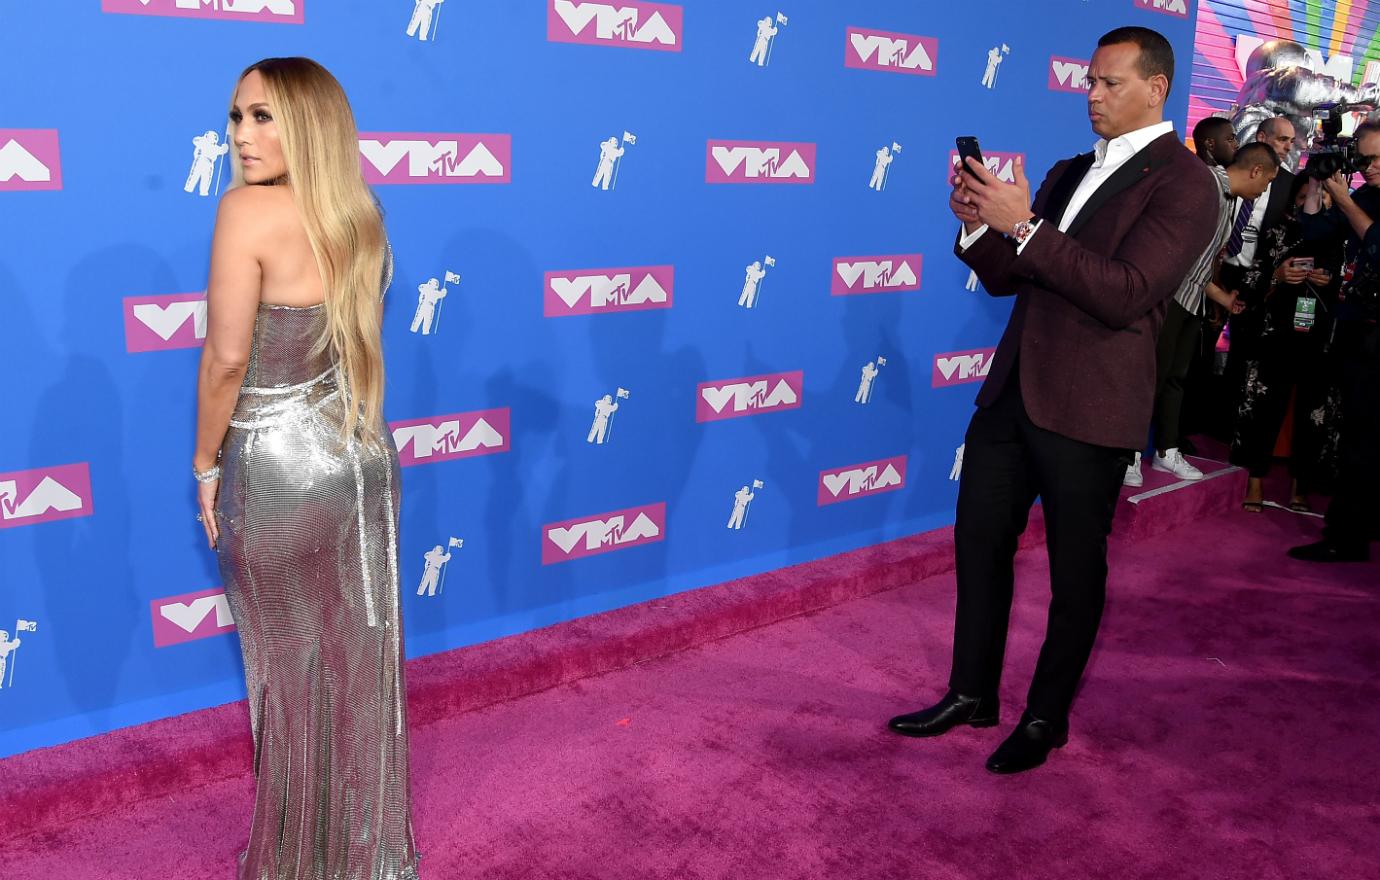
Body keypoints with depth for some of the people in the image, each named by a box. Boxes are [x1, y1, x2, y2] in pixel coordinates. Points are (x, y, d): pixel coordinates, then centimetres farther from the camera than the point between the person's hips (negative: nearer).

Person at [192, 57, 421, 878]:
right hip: (363, 455, 6)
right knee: (362, 658, 16)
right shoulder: (362, 213, 4)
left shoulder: (248, 210, -17)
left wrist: (206, 462, -4)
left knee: (292, 671, 10)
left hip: (278, 467, -6)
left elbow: (228, 360, -17)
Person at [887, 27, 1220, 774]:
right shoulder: (1069, 173, 15)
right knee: (979, 542, 13)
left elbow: (1125, 294, -20)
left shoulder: (1183, 182, -8)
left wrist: (1023, 227, -22)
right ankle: (972, 693, 29)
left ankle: (1046, 718, 24)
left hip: (1086, 407, -7)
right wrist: (979, 227, -5)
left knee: (1075, 570, 7)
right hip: (1012, 388, 7)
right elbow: (1007, 278, 15)